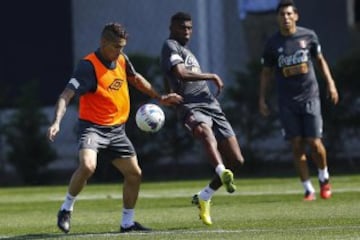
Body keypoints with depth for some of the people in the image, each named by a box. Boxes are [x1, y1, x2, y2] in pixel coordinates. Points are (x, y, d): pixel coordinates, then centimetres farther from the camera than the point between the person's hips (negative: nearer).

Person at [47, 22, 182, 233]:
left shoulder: (122, 60, 3)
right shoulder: (89, 66, -20)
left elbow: (136, 79, 25)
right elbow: (67, 94, -28)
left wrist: (160, 98, 30)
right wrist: (57, 122, -42)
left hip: (117, 129, 7)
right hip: (93, 127, -7)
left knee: (134, 174, 9)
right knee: (87, 166, -31)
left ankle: (128, 222, 25)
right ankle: (66, 209, -9)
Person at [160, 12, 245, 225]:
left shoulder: (187, 51, 29)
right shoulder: (170, 46, 1)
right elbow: (181, 74, -15)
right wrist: (212, 77, -8)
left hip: (211, 106, 9)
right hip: (191, 108, -9)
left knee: (236, 160, 2)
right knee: (204, 128, -43)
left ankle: (204, 197, 18)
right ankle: (222, 172, -68)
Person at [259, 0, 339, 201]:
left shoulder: (308, 36, 1)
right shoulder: (272, 44, 1)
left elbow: (320, 60, 14)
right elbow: (266, 72, 10)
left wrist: (330, 83, 4)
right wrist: (262, 99, 5)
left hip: (310, 97, -1)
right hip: (287, 102, 1)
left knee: (315, 143, -6)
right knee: (297, 146, -1)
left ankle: (324, 179, 21)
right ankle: (308, 189, 7)